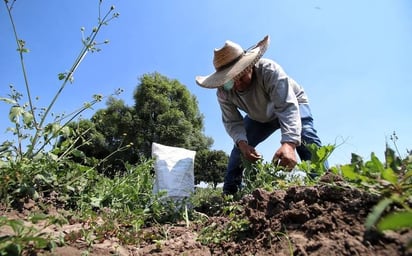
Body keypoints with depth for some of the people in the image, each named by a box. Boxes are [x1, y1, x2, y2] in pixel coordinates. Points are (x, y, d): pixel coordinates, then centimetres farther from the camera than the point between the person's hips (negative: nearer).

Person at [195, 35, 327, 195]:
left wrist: (289, 144, -65)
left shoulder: (269, 70, -40)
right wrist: (242, 142, -45)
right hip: (259, 118, 4)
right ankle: (229, 193, 1)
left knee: (305, 135, -32)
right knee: (240, 148, -8)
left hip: (291, 104, -3)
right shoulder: (223, 92, -26)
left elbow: (288, 107, -49)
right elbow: (232, 122, -23)